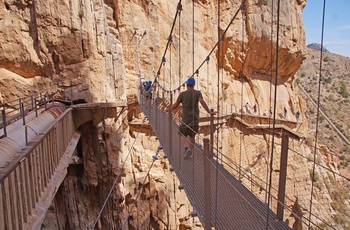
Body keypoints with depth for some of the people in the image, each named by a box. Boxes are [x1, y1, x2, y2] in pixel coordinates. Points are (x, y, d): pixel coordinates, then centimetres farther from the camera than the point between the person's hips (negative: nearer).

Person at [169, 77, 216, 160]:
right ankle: (190, 152, 22)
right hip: (195, 118, 2)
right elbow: (202, 102, -18)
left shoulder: (182, 94, -3)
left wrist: (169, 110, 21)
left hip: (186, 118, -2)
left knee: (183, 136, 8)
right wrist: (209, 112, -20)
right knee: (192, 136, 18)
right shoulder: (197, 93, -1)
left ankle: (187, 148, -19)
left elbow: (175, 105, 2)